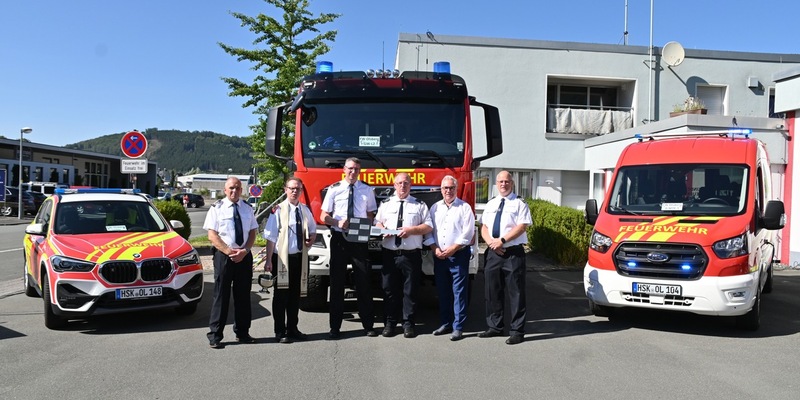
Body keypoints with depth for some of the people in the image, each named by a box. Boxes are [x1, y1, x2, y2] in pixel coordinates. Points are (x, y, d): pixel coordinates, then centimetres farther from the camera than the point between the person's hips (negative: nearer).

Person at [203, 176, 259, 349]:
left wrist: (244, 250, -9)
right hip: (223, 255, -4)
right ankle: (215, 336, 4)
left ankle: (242, 332, 20)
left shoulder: (247, 208, 10)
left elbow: (253, 232, 8)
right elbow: (212, 235, -6)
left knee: (243, 295, 9)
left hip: (244, 255, 4)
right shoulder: (217, 208, -1)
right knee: (221, 295, -2)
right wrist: (229, 251, -17)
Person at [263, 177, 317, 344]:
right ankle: (280, 332, 12)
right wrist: (268, 260, -17)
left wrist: (311, 238, -2)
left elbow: (312, 230, 22)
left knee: (296, 294, 14)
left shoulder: (305, 210, 9)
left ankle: (292, 329, 26)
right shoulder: (278, 210, -9)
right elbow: (271, 237, -12)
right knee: (281, 295, 2)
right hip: (281, 258, -6)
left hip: (299, 258, 6)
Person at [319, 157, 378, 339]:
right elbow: (324, 216, 3)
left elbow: (371, 215, 12)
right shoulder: (334, 189, 3)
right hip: (339, 239, 0)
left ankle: (368, 325, 13)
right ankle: (335, 327, 11)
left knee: (364, 283, 3)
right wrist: (337, 222, -17)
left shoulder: (367, 190, 7)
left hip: (360, 239, 1)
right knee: (337, 283, 4)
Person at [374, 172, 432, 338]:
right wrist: (383, 230, -4)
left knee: (410, 290, 2)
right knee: (389, 290, 4)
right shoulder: (385, 204, 15)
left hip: (411, 255, -2)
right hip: (389, 254, 2)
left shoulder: (420, 205, 8)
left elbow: (428, 226, 3)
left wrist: (411, 230, -12)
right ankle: (389, 323, 13)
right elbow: (377, 222, 18)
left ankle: (408, 324, 11)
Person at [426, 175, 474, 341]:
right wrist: (435, 249, -5)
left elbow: (468, 233, -8)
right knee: (442, 291, 10)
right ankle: (445, 323, 20)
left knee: (459, 292, -3)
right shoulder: (435, 208, 12)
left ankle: (458, 327, 0)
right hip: (439, 256, 5)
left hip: (459, 254, -4)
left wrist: (452, 249, -12)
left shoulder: (464, 207, -1)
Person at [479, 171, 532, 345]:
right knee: (492, 291, 10)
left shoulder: (520, 204, 0)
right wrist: (491, 242, -8)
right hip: (493, 253, 5)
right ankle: (494, 327, 22)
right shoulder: (490, 204, 16)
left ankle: (517, 331, 5)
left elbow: (521, 227, -11)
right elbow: (483, 227, 11)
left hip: (513, 253, -5)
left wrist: (502, 241, -17)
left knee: (515, 293, -2)